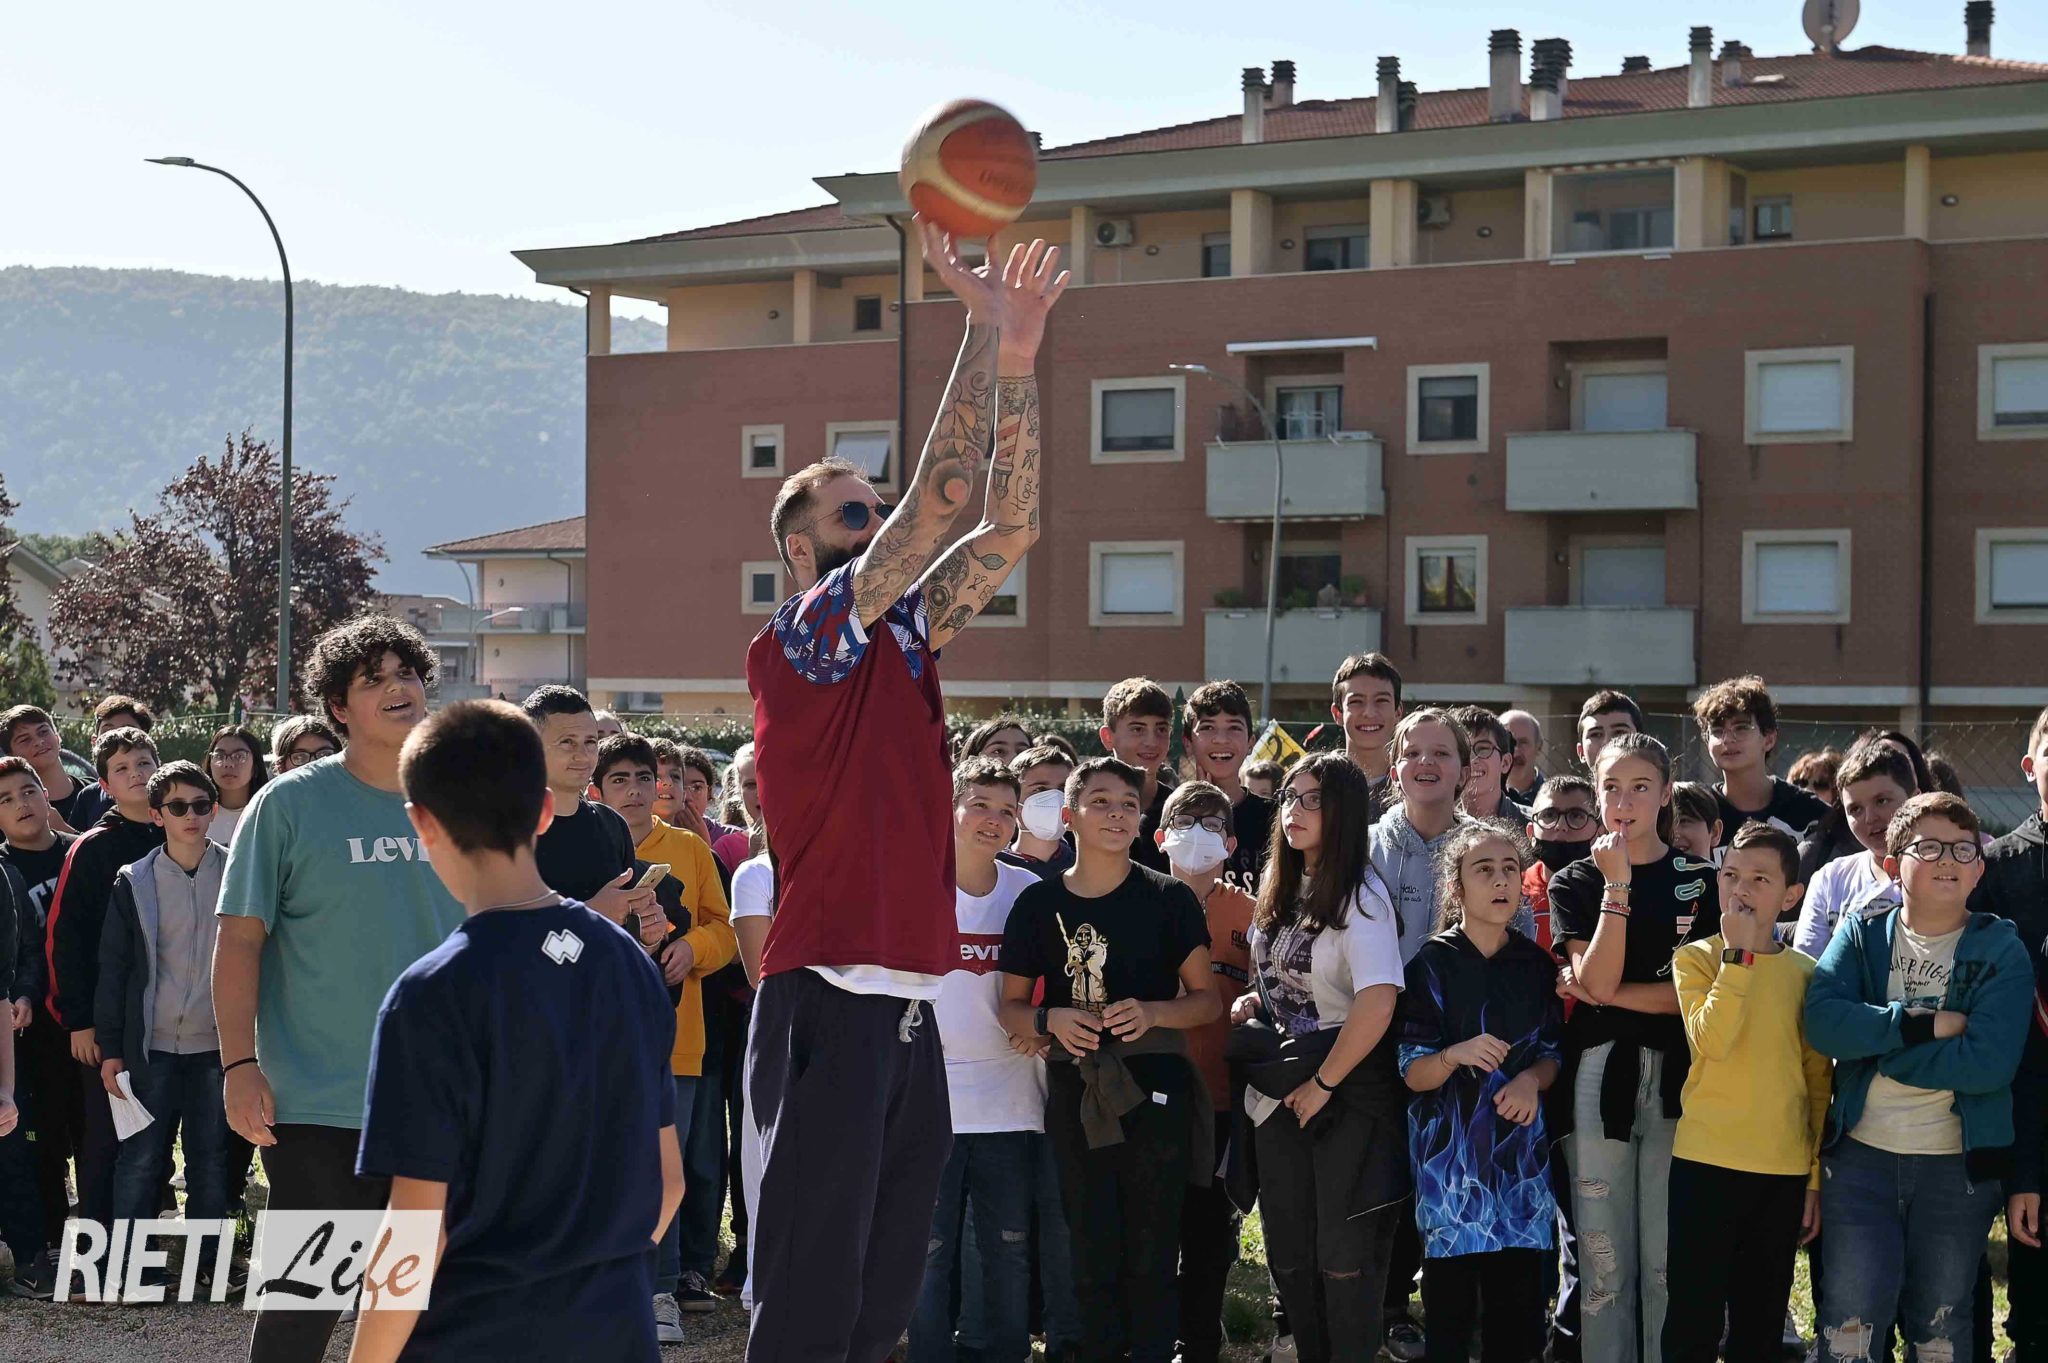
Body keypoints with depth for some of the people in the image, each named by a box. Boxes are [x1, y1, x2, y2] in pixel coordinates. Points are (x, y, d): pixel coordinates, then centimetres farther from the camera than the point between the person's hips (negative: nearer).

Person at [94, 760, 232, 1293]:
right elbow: (113, 968, 3)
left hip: (217, 1043, 1)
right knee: (141, 1159, 0)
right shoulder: (134, 883, 2)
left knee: (211, 1159, 7)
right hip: (152, 1046, -1)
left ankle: (207, 1261, 16)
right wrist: (110, 1048, -1)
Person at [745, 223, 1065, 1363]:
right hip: (829, 1005, -8)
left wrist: (1018, 364, 0)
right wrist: (986, 332, -12)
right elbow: (940, 498, -13)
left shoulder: (902, 639, 16)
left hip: (911, 1004, 8)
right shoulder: (797, 640, -5)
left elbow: (1008, 527, 8)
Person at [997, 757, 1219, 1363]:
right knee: (1092, 1255, 7)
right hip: (1075, 1094, 2)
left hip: (1154, 1092, -2)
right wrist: (1050, 1020, -9)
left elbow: (1207, 999, 4)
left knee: (1151, 1256, -1)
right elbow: (1012, 1006, 12)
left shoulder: (1169, 898, 0)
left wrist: (1152, 1012, -15)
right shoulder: (1038, 903, 5)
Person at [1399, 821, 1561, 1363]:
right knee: (1450, 1305, -4)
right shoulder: (1432, 964, -3)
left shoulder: (1537, 964, 7)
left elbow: (1552, 1056, 14)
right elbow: (1413, 1074, -6)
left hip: (1520, 1149, 3)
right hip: (1451, 1150, -3)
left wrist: (1531, 1079, -8)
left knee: (1518, 1308, 1)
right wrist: (1456, 1055, -26)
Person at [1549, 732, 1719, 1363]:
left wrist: (1605, 995, -9)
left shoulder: (1701, 880, 5)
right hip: (1599, 1078, 1)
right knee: (1603, 1261, 3)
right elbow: (1596, 982, -8)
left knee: (1671, 1262, 1)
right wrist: (1617, 886, -13)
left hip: (1677, 1079, 0)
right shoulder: (1575, 882, 6)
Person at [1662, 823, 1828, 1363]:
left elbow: (1818, 1080, 11)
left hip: (1785, 1171, 3)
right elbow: (1712, 1041, -18)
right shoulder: (1695, 959, 0)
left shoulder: (1805, 973, 8)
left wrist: (1815, 1177, 8)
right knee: (1695, 1318, -2)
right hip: (1706, 1162, -3)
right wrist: (1738, 953, -17)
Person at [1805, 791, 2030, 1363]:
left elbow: (1990, 1061, -19)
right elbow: (1822, 1021, -16)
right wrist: (1925, 1025, -22)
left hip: (1960, 1163, -1)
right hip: (1860, 1154, 1)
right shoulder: (1861, 933, 1)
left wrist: (1876, 1047, -15)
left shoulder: (2002, 951, -5)